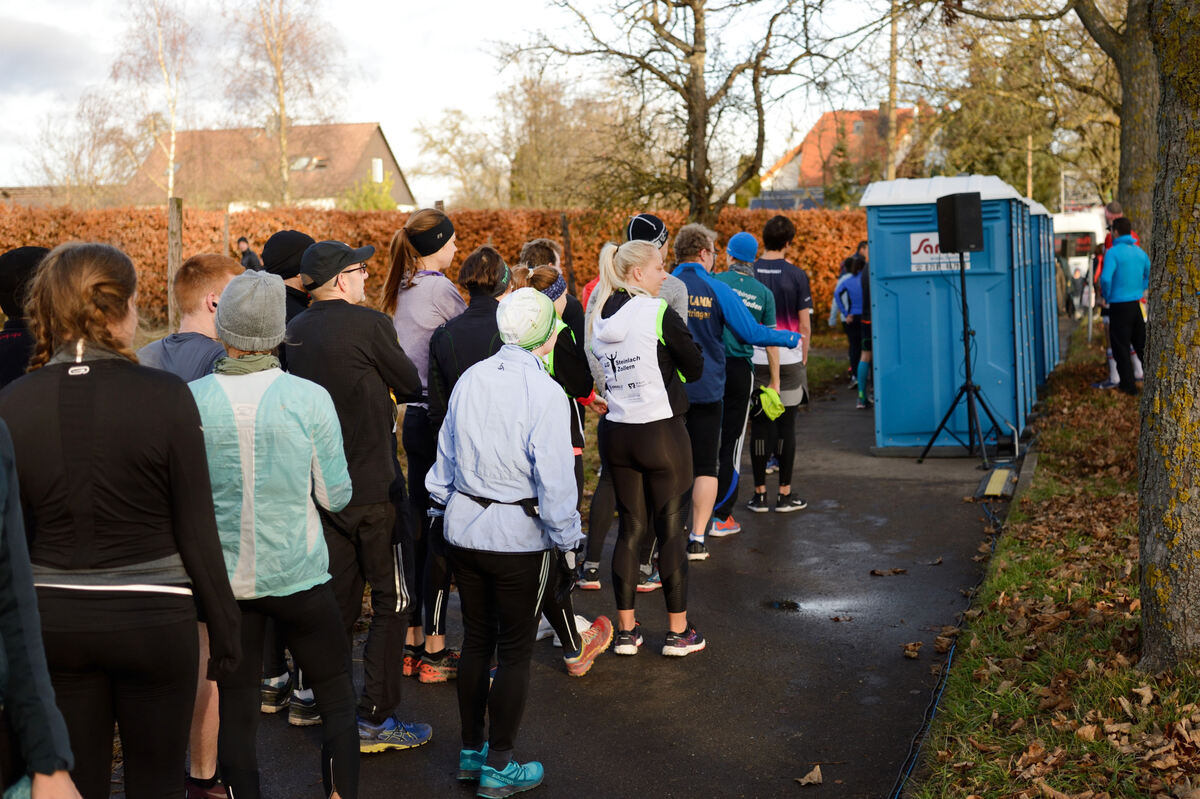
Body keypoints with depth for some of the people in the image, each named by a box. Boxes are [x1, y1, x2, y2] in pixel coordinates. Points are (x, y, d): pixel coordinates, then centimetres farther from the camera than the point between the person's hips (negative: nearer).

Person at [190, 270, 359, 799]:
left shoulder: (190, 400, -8)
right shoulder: (309, 398, -12)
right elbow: (335, 497, -5)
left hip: (222, 578, 2)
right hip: (297, 575, -1)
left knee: (235, 714, 11)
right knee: (338, 704, 13)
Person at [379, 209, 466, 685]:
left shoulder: (402, 290, 13)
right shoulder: (438, 288, -13)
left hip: (413, 419, 9)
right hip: (441, 423, -9)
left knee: (419, 530, 13)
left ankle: (414, 642, 22)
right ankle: (435, 650, 4)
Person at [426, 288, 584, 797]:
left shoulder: (470, 380, 2)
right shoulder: (545, 393, -16)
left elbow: (446, 454, 10)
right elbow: (553, 477, -17)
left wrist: (444, 508, 23)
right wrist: (565, 540, -7)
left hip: (464, 529, 6)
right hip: (518, 537, -6)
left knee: (476, 639, 18)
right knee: (515, 650, 7)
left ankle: (470, 752, 29)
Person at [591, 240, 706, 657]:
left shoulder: (599, 317, 5)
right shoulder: (658, 313, -14)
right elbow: (695, 368, -6)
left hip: (615, 432, 6)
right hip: (661, 431, -6)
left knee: (630, 528, 13)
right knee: (671, 529, 5)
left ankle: (626, 630, 17)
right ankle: (678, 631, 13)